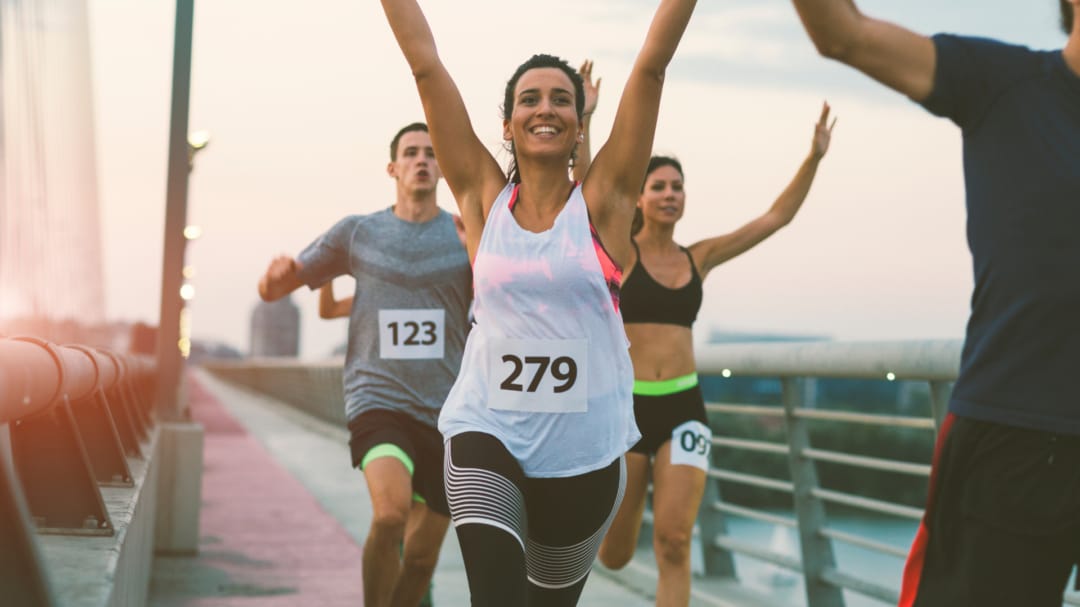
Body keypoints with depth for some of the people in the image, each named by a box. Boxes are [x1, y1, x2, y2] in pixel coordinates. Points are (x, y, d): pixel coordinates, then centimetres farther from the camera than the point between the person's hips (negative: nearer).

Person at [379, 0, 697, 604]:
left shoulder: (603, 201, 0)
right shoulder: (483, 196, 3)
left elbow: (654, 61, -6)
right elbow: (426, 64, 1)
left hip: (584, 449, 1)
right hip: (487, 433, 0)